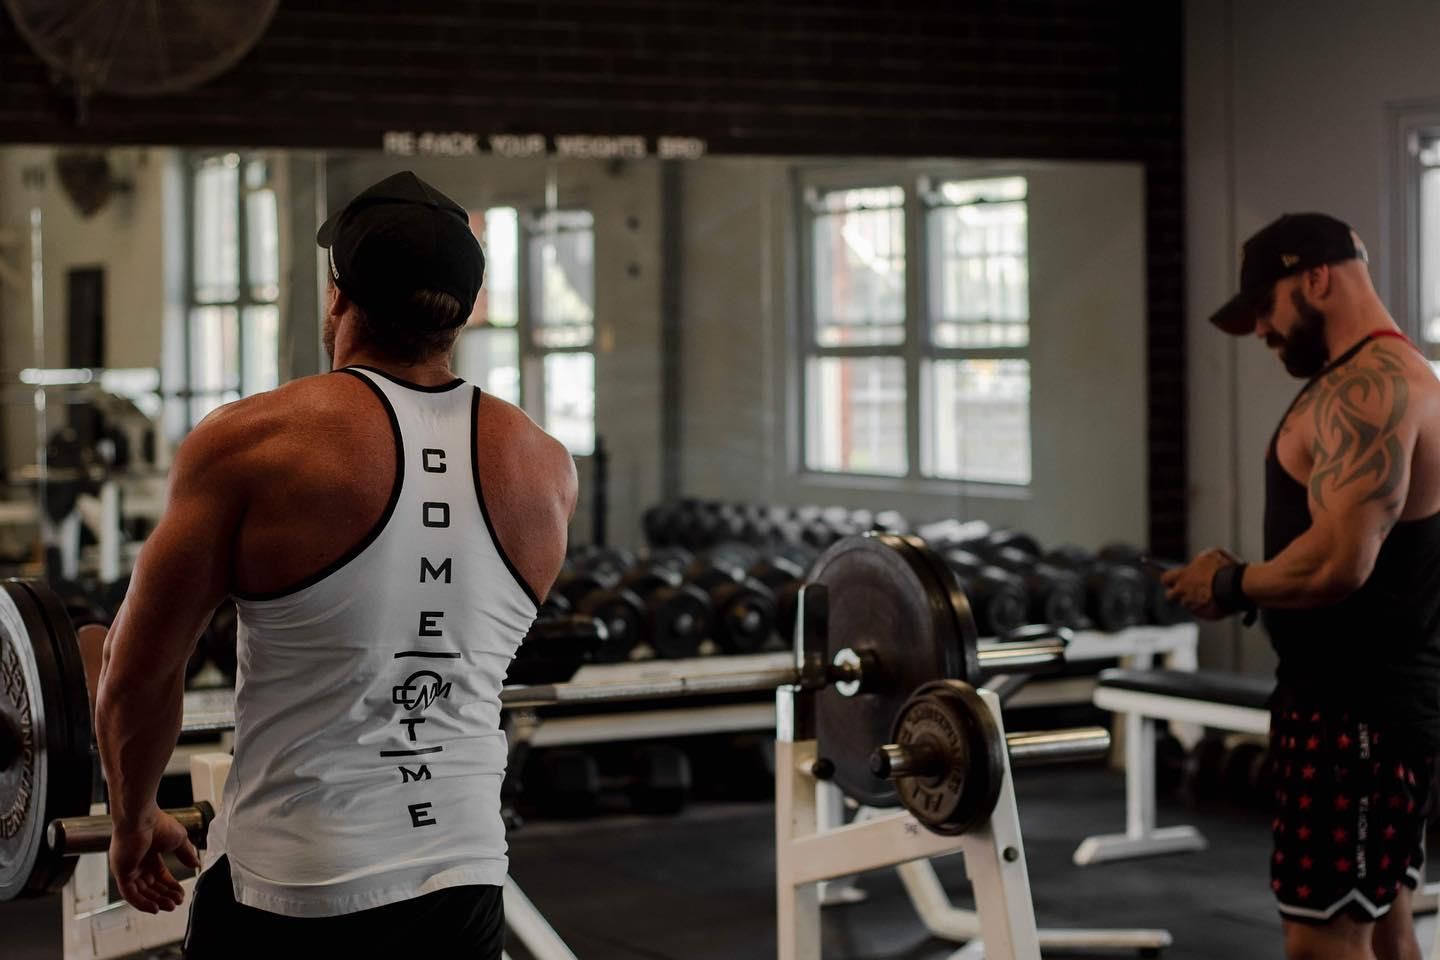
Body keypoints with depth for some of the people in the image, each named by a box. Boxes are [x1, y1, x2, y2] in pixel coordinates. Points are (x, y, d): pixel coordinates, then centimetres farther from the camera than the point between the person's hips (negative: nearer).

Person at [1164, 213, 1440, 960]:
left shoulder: (1365, 389, -18)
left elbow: (1338, 561, -28)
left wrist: (1231, 586, -13)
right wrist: (1249, 583, 11)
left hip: (1355, 703, -11)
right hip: (1374, 690, 11)